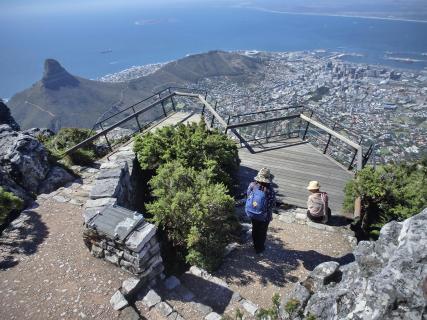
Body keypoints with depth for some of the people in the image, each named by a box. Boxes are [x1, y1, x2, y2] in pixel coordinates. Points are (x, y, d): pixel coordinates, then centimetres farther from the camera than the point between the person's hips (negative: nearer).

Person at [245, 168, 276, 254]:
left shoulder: (252, 185, -17)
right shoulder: (269, 190, -27)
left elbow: (248, 196, -4)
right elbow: (272, 205, -18)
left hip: (252, 213, 3)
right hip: (264, 216, -3)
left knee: (255, 229, 25)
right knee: (262, 232, 19)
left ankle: (255, 245, 43)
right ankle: (259, 248, 36)